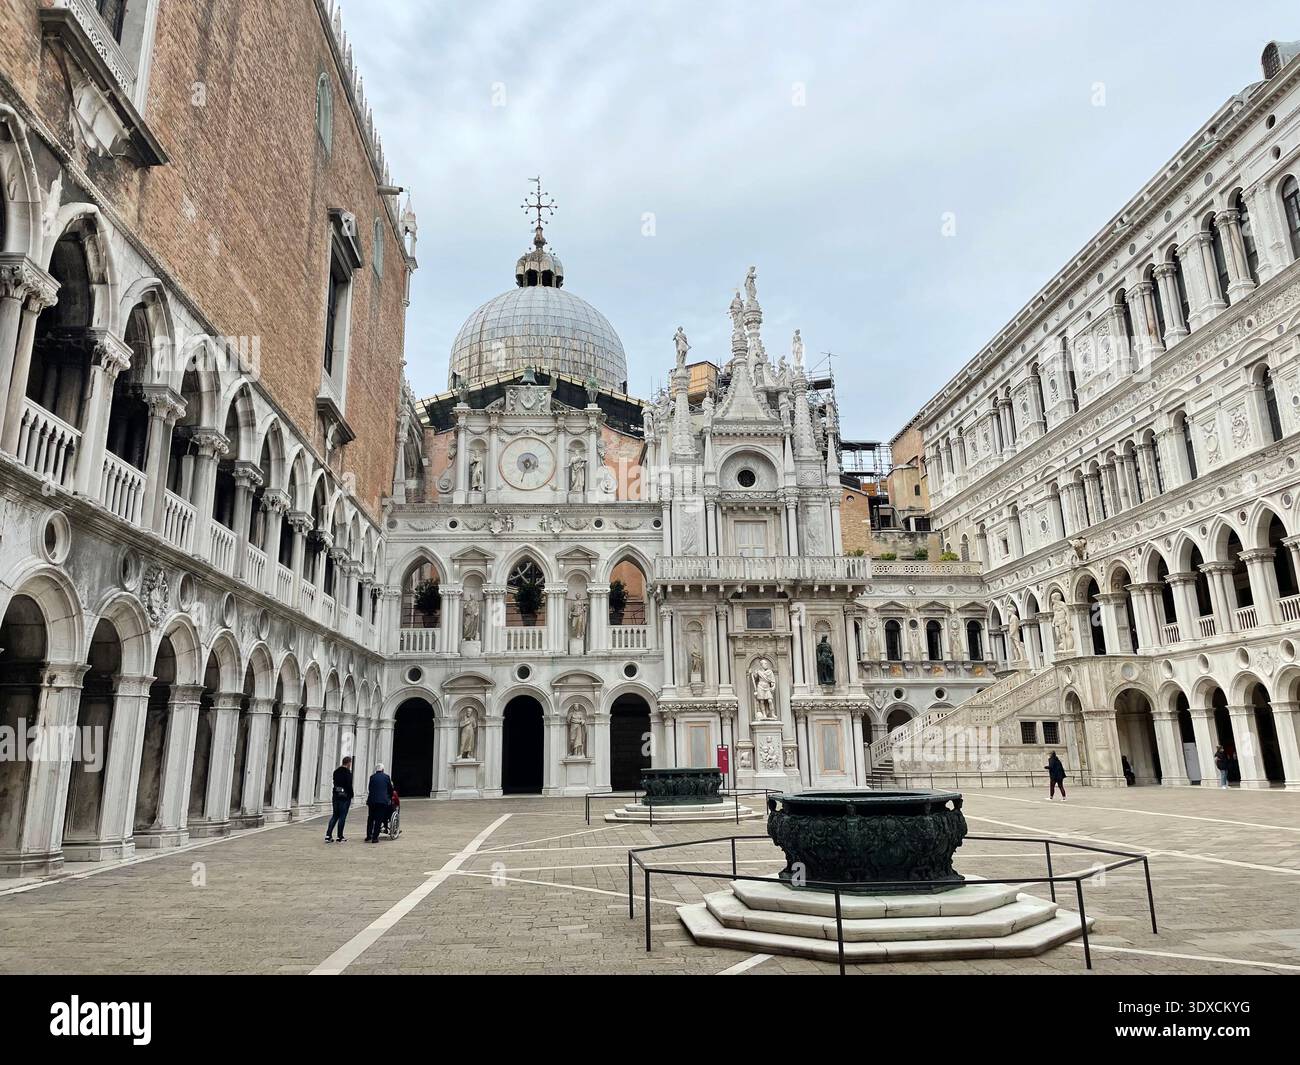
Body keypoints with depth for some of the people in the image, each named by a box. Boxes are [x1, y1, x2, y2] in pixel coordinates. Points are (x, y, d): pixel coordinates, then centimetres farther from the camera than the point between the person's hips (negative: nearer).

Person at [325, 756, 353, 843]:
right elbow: (349, 786, -15)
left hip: (336, 796, 7)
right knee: (342, 817, 0)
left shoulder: (336, 772, 11)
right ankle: (340, 837, 4)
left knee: (335, 816, 12)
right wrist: (351, 797, -7)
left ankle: (328, 835, 5)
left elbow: (335, 783, 15)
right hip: (345, 797, -7)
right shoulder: (347, 772, -13)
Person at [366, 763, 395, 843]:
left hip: (372, 800, 2)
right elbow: (390, 789, 11)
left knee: (370, 819, 13)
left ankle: (368, 837, 11)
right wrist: (390, 798, 26)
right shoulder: (386, 777, 4)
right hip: (383, 800, -2)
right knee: (379, 820, 1)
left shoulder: (372, 777, 7)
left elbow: (369, 789, 12)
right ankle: (375, 837, -2)